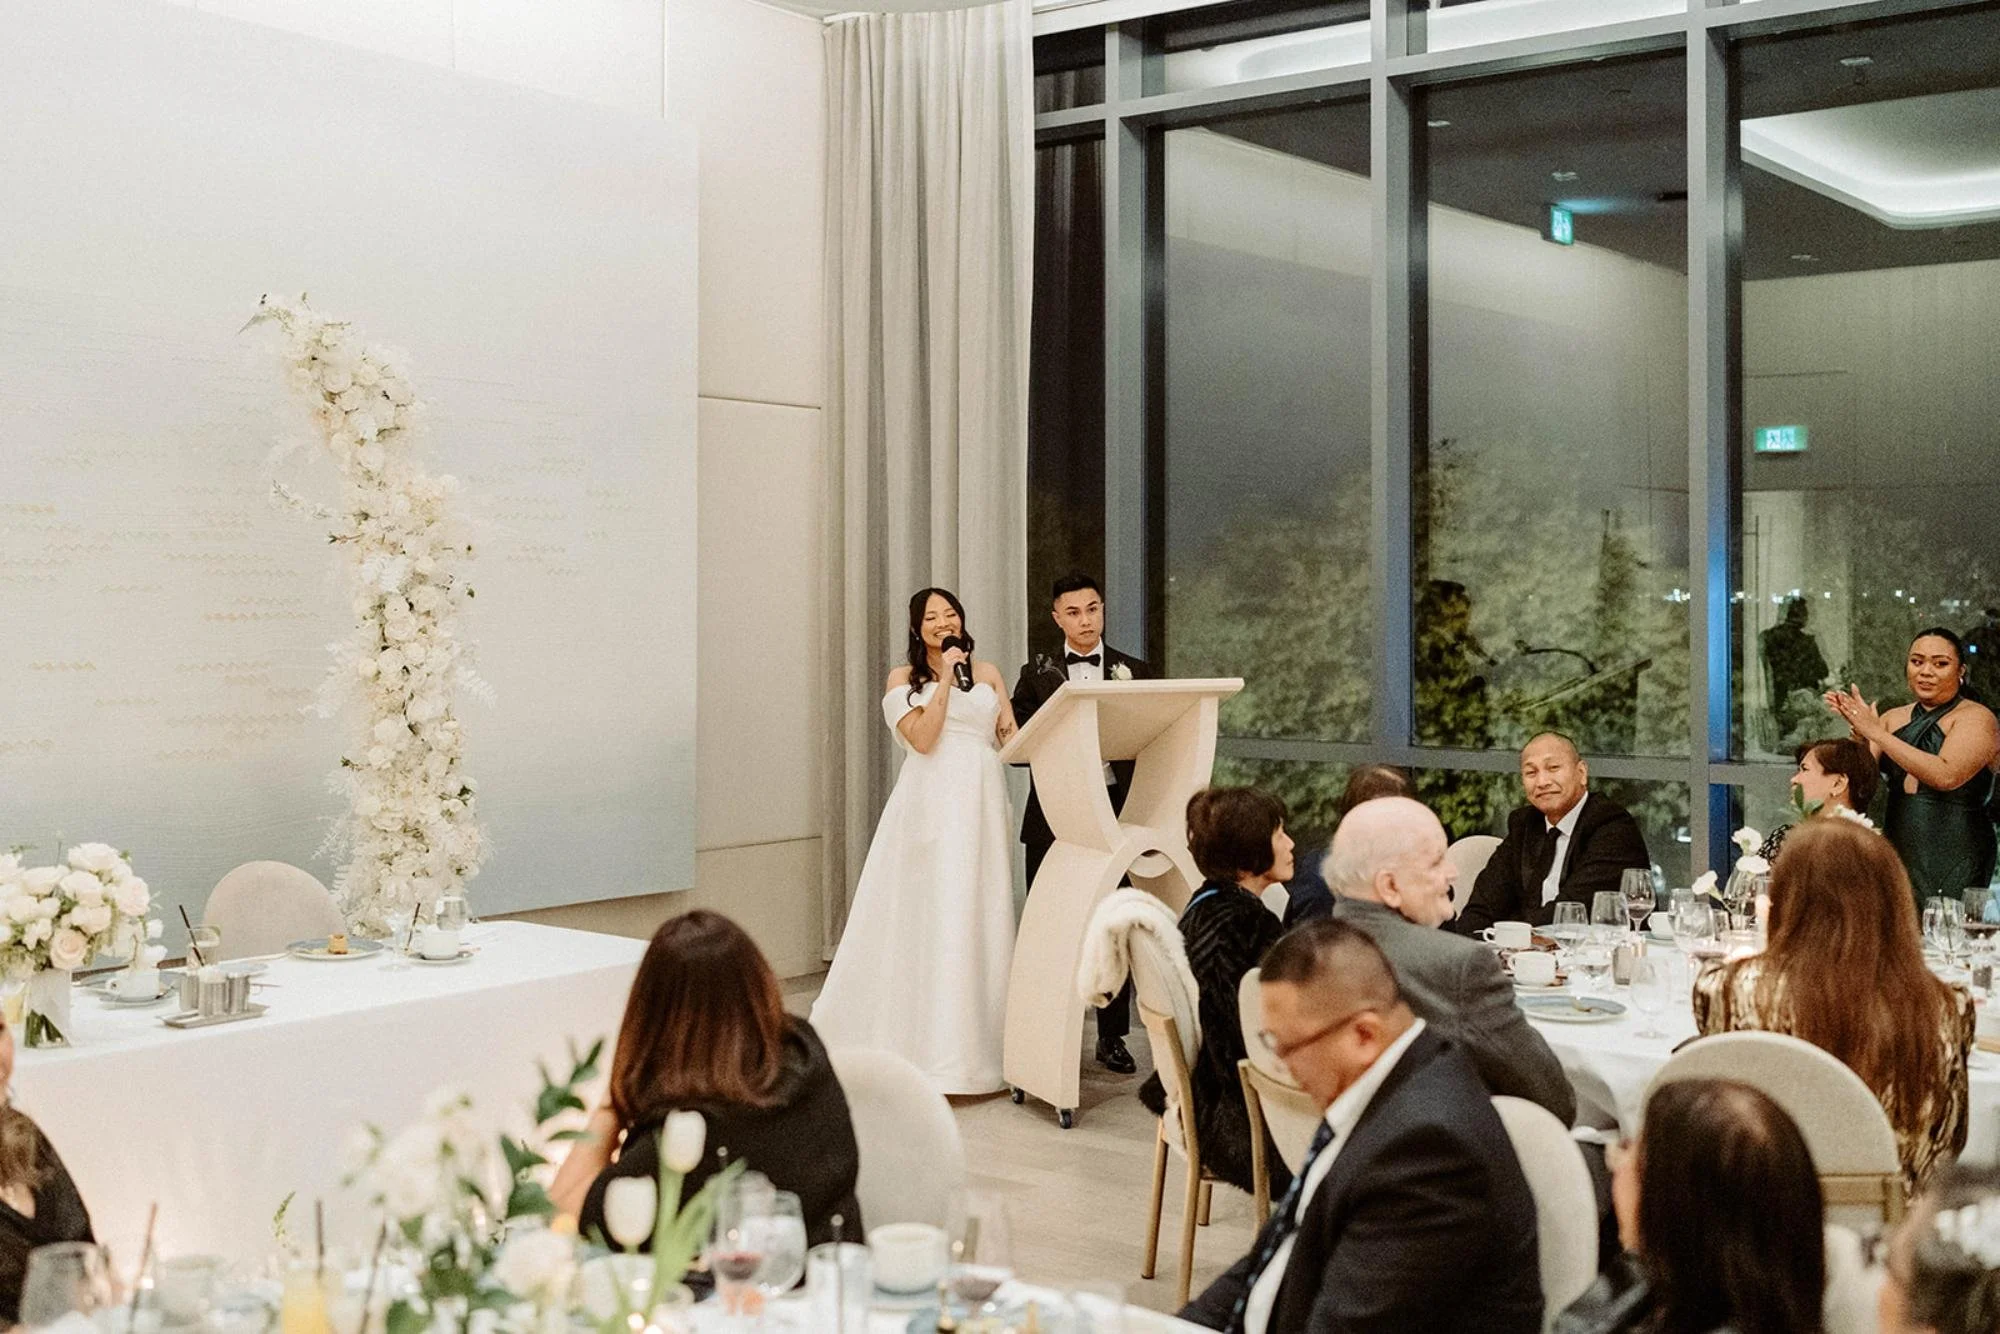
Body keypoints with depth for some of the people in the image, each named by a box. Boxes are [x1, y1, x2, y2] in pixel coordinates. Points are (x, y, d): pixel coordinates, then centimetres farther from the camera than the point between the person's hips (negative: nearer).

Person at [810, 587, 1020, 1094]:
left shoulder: (987, 674, 16)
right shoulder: (904, 680, 7)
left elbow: (1013, 739, 13)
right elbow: (923, 738, -8)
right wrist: (946, 680, -6)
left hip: (981, 809, 3)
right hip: (929, 807, -3)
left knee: (979, 922, 3)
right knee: (926, 920, -3)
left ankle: (975, 1046, 10)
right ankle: (922, 1045, 4)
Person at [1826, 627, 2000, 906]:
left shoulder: (1976, 717, -4)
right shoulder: (1893, 718, 12)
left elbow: (1945, 775, -20)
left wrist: (1877, 733, -20)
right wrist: (1859, 734, -15)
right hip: (1897, 849, 5)